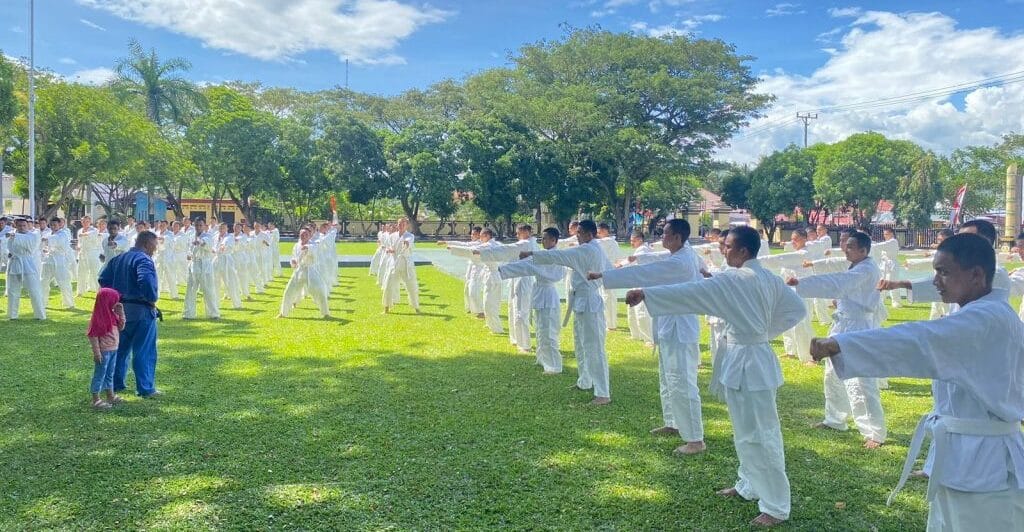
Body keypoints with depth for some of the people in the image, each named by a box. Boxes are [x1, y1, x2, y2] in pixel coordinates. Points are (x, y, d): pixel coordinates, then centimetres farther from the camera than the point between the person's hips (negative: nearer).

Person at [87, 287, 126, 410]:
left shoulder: (112, 314, 6)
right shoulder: (98, 317, -19)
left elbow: (121, 327, 13)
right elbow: (93, 336, -19)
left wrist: (120, 313, 1)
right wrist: (96, 352, -19)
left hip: (113, 350, 9)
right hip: (103, 351, -9)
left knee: (110, 374, 19)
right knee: (99, 375, 1)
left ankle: (111, 396, 30)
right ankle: (96, 400, 8)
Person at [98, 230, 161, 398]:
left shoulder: (118, 258, 12)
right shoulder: (144, 259, -15)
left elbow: (103, 279, 13)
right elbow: (146, 281, -32)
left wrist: (116, 296, 15)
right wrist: (153, 299, -18)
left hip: (120, 309, 8)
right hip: (141, 311, -8)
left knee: (121, 348, 19)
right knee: (144, 351, 1)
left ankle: (116, 383, 27)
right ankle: (146, 389, 6)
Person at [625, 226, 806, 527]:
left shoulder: (736, 280, -19)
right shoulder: (768, 278, 7)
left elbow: (690, 292, -24)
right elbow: (797, 309, 14)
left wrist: (645, 294, -24)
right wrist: (766, 330, 14)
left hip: (746, 362, -10)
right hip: (755, 357, 10)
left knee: (757, 436, -2)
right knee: (748, 431, 22)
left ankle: (776, 507, 8)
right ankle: (750, 486, 37)